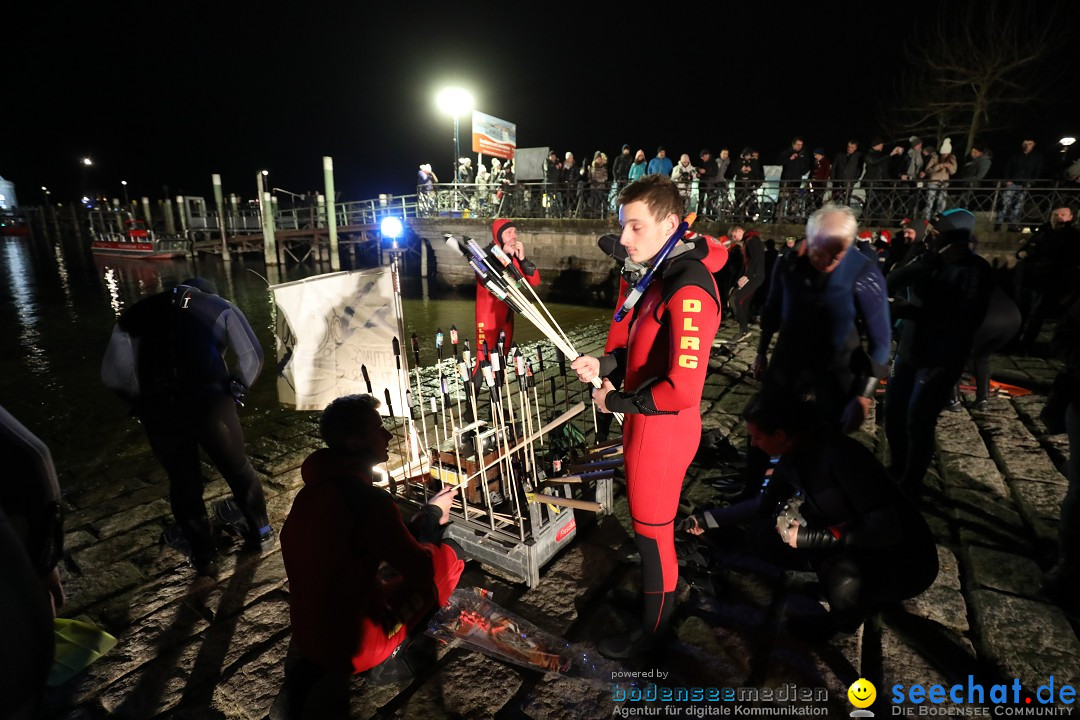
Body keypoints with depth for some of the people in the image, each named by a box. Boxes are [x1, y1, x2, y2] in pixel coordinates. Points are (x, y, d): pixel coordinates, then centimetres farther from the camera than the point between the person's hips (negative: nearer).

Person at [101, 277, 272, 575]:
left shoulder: (137, 312, 22)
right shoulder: (220, 306, 17)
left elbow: (112, 374, 13)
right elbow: (252, 355, 3)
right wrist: (237, 388, 14)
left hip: (158, 409, 2)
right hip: (209, 402, -2)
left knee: (183, 480, 20)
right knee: (238, 468, 20)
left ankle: (203, 555, 33)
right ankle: (260, 532, 38)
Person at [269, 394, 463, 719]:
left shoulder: (314, 488, -2)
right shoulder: (370, 501, -26)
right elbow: (422, 569, -15)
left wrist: (426, 518, 9)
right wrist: (432, 515, 3)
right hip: (354, 644, -8)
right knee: (447, 558, 3)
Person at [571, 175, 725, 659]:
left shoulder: (689, 290, -25)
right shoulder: (662, 274, 6)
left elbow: (682, 388, -30)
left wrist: (615, 402, -17)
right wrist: (605, 364, -3)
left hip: (663, 427, -9)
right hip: (648, 421, 9)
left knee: (652, 529, 10)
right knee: (655, 522, 24)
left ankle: (651, 630, 33)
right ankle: (663, 598, 48)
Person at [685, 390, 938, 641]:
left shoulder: (840, 454, -31)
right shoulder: (794, 454, -6)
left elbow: (888, 529, -31)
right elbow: (764, 503, 11)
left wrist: (814, 536, -27)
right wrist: (707, 519, 12)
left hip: (905, 558, -6)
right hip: (850, 545, 7)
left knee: (841, 577, -39)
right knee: (760, 535, -4)